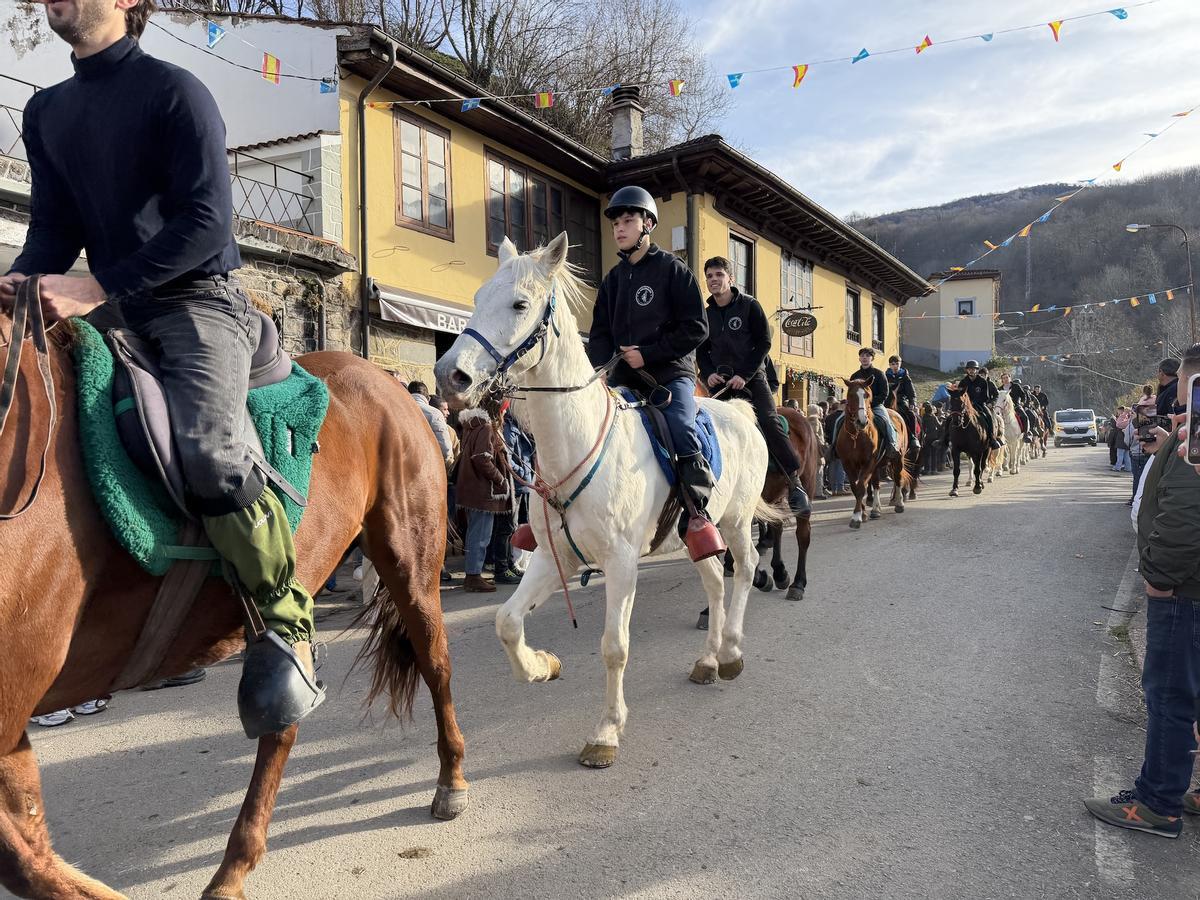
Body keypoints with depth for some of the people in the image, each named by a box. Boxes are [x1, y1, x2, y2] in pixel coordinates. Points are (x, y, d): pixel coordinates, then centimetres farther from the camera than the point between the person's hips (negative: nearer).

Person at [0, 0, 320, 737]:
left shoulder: (173, 91, -3)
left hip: (199, 298, -8)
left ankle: (289, 627, -18)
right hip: (109, 307, 8)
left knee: (210, 448, -32)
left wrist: (99, 287, -18)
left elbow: (206, 220, -13)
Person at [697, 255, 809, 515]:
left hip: (750, 378, -4)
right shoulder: (706, 314, 11)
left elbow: (764, 343, -5)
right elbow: (701, 350, 15)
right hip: (719, 381, 4)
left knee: (770, 423, -18)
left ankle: (796, 485, -10)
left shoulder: (750, 306, 0)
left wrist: (744, 375, -14)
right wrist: (708, 374, -6)